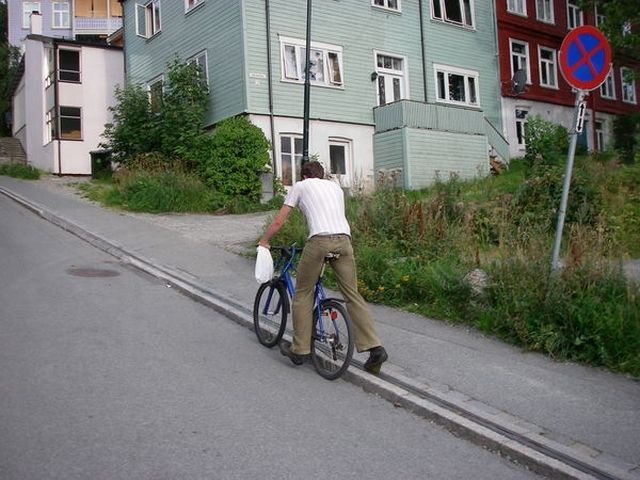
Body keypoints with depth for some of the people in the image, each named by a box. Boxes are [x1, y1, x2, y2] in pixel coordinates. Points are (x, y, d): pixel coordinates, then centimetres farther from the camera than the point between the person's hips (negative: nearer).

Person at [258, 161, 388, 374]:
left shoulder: (300, 186, 17)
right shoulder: (335, 186, 29)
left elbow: (279, 221, 17)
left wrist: (263, 241, 32)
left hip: (319, 240, -4)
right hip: (344, 239, 4)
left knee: (303, 294, 11)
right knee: (353, 295, 7)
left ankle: (299, 350, 15)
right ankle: (375, 348, -1)